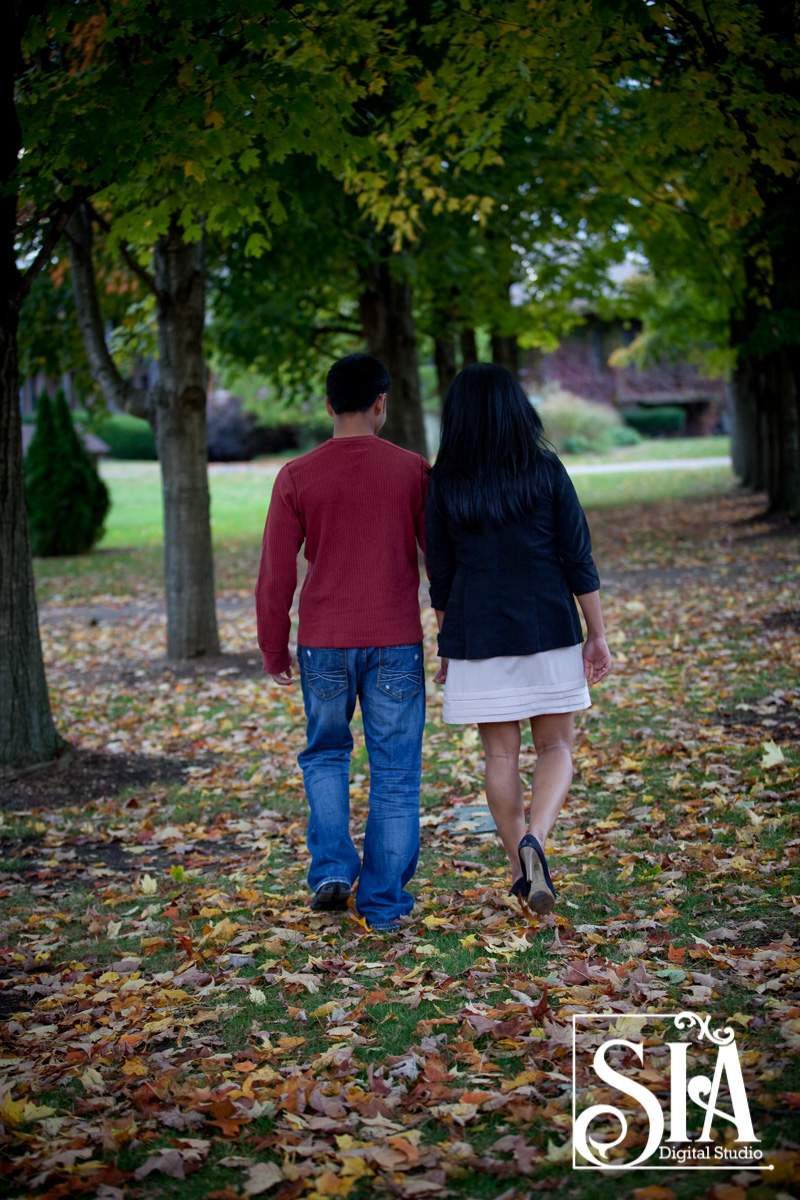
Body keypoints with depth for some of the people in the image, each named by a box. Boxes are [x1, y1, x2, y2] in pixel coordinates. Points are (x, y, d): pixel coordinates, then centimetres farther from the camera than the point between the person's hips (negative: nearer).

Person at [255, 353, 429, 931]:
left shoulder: (297, 477, -4)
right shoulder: (413, 471, -4)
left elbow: (276, 574, -3)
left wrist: (273, 648, 8)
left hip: (324, 643, 1)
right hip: (396, 644, -1)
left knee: (326, 754, 21)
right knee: (395, 773, 8)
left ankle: (332, 868, 7)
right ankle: (384, 900, 11)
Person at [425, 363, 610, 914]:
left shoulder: (445, 484, -3)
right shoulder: (546, 471, -5)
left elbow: (440, 575, 2)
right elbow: (578, 559, -5)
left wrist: (446, 647, 13)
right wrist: (597, 635, 2)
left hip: (478, 634, 1)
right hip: (548, 629, -1)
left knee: (501, 754, 11)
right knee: (557, 747, 9)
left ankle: (520, 869, 16)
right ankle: (535, 841, -16)